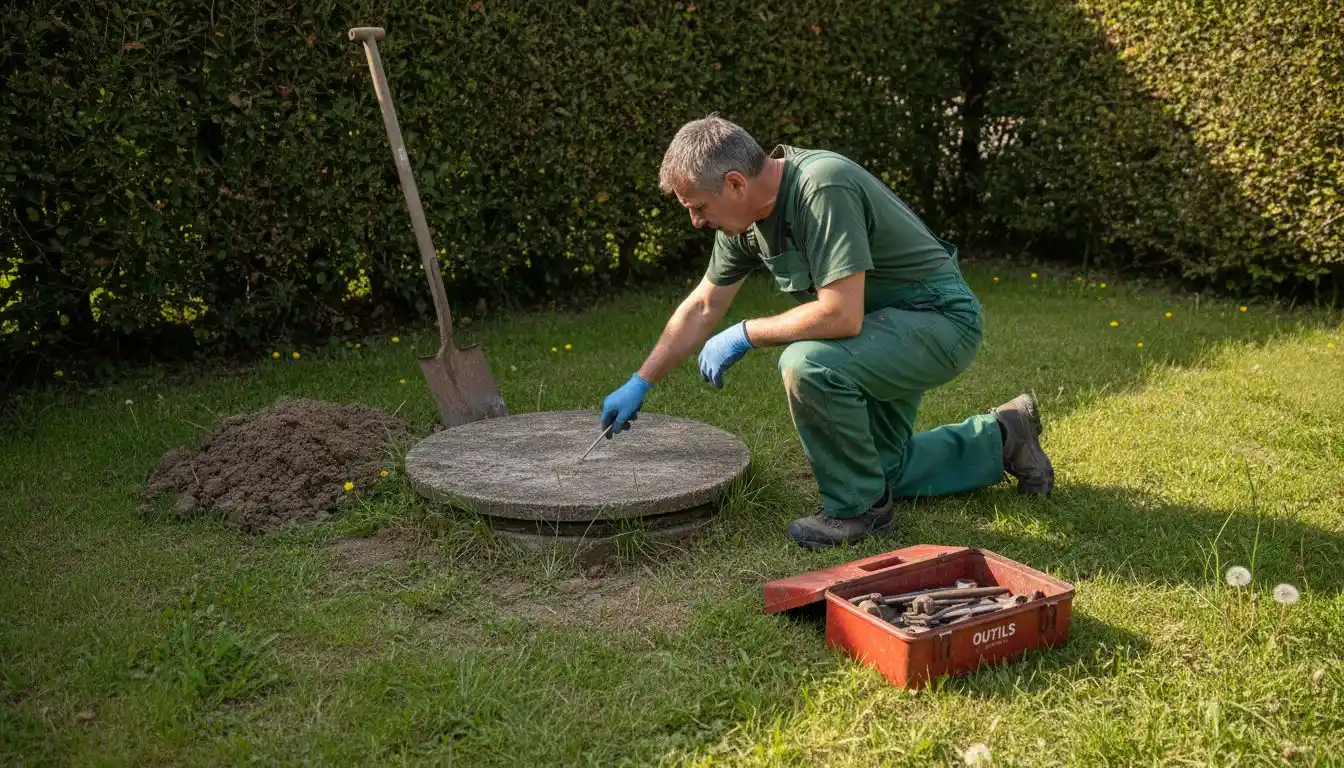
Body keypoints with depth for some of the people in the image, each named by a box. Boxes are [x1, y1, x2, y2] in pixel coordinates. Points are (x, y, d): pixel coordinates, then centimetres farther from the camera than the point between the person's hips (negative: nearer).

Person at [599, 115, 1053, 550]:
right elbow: (702, 307, 7)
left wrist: (745, 335, -23)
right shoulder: (748, 212, -4)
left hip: (939, 318, -10)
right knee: (881, 469, 18)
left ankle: (859, 505, -11)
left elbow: (841, 315, -36)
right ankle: (999, 438, 34)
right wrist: (639, 385, 8)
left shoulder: (823, 189, -31)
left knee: (808, 364, -33)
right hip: (889, 323, 10)